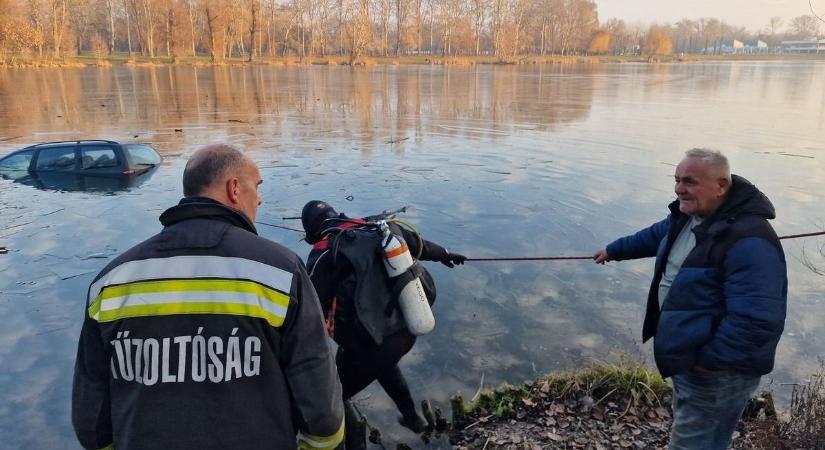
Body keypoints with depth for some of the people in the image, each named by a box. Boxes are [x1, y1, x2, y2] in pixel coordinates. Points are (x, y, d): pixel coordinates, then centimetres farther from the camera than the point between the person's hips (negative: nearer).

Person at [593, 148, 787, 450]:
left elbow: (756, 320, -36)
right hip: (688, 357, 10)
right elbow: (658, 235, 23)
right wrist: (614, 250, 33)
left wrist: (709, 360, -27)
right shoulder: (690, 214, 1)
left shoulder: (748, 241, -31)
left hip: (716, 371, -10)